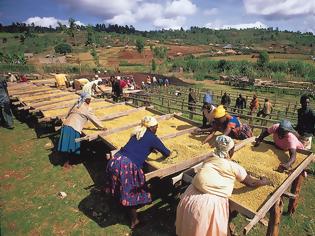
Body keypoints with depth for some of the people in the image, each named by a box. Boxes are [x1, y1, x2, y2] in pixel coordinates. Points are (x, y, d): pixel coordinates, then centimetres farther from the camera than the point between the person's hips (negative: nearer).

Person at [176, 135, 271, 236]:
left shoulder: (209, 160, 13)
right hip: (209, 204, -4)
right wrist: (264, 181, 37)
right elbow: (251, 183, 15)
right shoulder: (234, 167, 1)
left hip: (191, 197, 4)